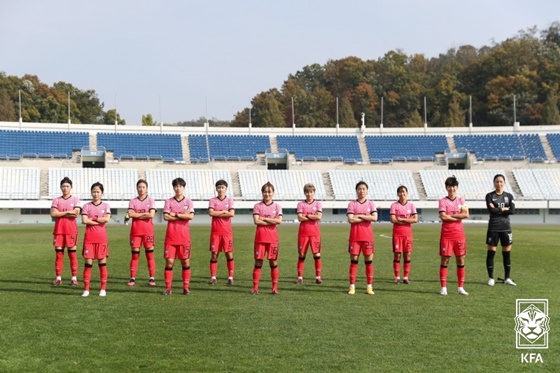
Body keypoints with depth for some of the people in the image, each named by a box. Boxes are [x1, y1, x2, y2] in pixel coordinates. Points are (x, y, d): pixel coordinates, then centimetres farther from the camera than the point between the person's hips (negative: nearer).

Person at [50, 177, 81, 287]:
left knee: (72, 253, -1)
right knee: (58, 253, 2)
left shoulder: (75, 200, 5)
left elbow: (76, 214, -10)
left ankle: (74, 278, 3)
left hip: (71, 229, -2)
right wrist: (67, 212, -9)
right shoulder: (56, 200, 11)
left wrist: (60, 213, -7)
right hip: (58, 229, 2)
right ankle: (58, 278, 7)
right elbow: (53, 214, -4)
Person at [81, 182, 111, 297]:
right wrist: (99, 220, -9)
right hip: (89, 237, 0)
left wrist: (92, 218, -8)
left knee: (102, 262, 2)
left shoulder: (105, 206, 5)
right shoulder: (87, 206, 6)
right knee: (88, 262, -1)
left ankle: (103, 289, 8)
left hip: (101, 237, 0)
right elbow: (84, 220, -8)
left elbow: (107, 219, -12)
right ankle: (86, 289, 4)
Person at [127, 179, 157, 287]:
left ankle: (152, 278, 2)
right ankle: (132, 278, 6)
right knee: (135, 253, 2)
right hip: (135, 230, 1)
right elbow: (130, 214, -7)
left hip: (148, 230, -1)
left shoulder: (150, 200, 4)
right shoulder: (133, 201, 8)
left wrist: (137, 215, -6)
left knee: (149, 253, -1)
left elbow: (151, 215, -10)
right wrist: (144, 214, -9)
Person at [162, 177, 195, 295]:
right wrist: (182, 216, -8)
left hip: (184, 236, 0)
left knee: (186, 261, 1)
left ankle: (186, 287, 8)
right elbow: (166, 217, -8)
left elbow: (191, 216, -10)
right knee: (169, 261, -3)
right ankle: (168, 287, 3)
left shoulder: (188, 202, 6)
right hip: (171, 236, 0)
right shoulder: (168, 202, 6)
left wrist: (175, 214, -9)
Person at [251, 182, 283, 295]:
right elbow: (256, 221, -10)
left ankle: (275, 287, 10)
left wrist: (264, 218, -10)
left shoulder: (277, 206, 5)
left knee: (273, 262, 4)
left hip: (273, 238, 1)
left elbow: (279, 220, -10)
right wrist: (272, 221, -11)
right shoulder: (257, 206, 3)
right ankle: (255, 287, 5)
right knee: (258, 262, 0)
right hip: (260, 237, -1)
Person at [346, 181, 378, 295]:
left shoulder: (371, 204, 7)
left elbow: (374, 218, -9)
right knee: (354, 260, 0)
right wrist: (366, 218, -9)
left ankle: (369, 286, 8)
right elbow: (350, 219, -10)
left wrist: (360, 216, -10)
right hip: (355, 236, -1)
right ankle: (352, 286, 4)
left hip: (367, 235, 1)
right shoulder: (352, 204, 4)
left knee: (369, 260, 2)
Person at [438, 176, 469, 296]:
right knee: (445, 260, -1)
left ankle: (460, 287, 11)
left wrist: (450, 215, -9)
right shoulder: (443, 201, 0)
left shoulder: (461, 200, 9)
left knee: (461, 260, 3)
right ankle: (443, 287, 5)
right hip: (446, 234, -3)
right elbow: (443, 216, -14)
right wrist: (458, 217, -8)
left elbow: (466, 214, -7)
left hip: (459, 234, 3)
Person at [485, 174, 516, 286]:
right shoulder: (490, 196, 1)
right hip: (493, 228, -2)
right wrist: (504, 209, -9)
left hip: (506, 228, 3)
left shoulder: (509, 196, 8)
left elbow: (513, 210, -7)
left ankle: (507, 278, 16)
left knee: (507, 253, 6)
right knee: (491, 253, 0)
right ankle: (491, 278, 11)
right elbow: (491, 210, -16)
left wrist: (498, 209, -12)